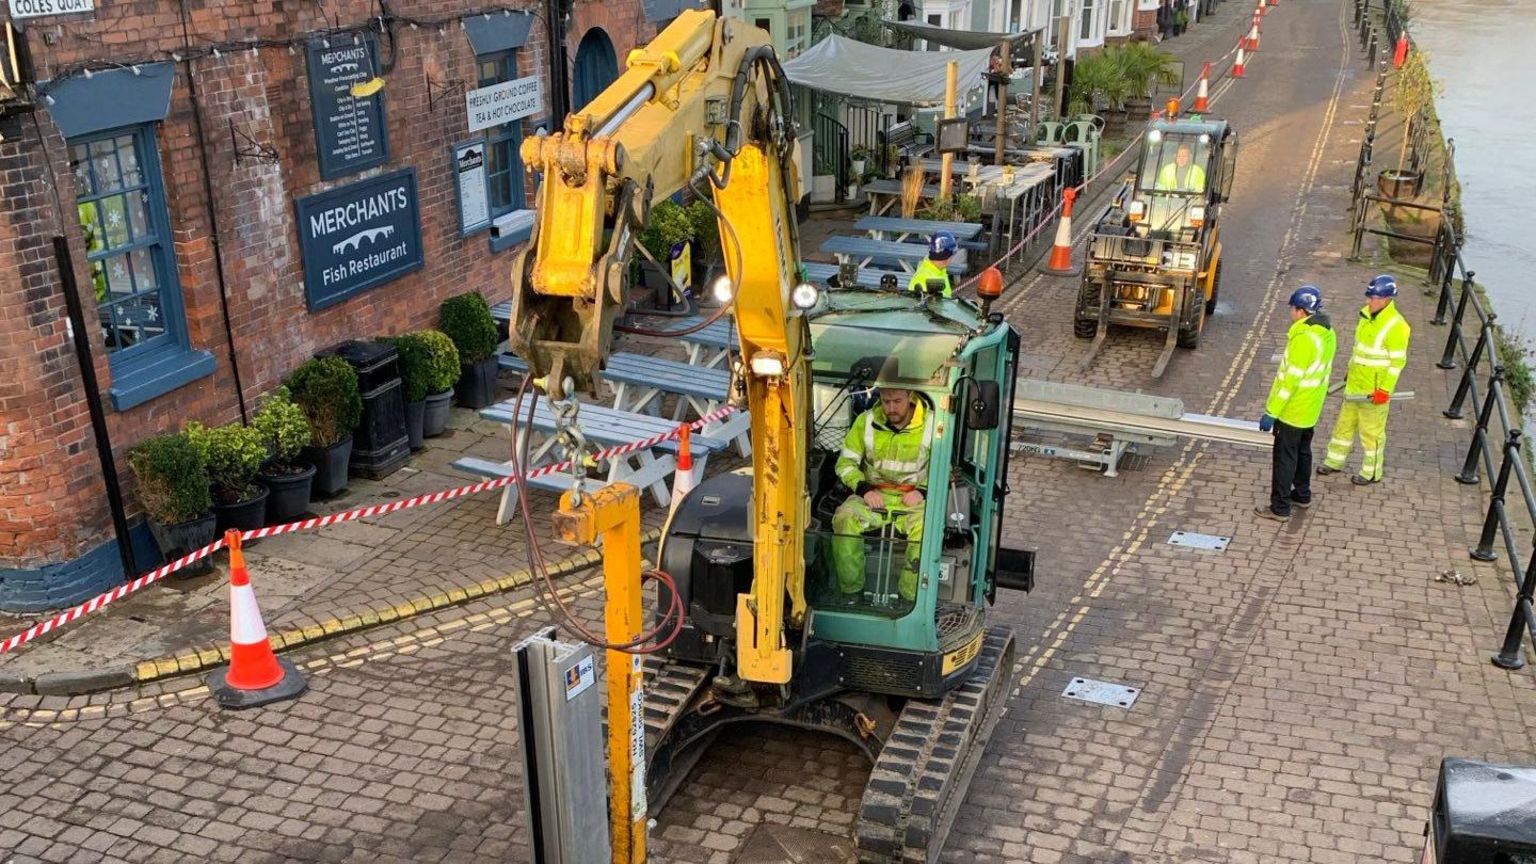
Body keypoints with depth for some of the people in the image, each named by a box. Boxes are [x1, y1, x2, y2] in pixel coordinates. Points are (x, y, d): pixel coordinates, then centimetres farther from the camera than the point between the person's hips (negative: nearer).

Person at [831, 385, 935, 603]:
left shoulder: (931, 424, -1)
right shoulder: (866, 421, 2)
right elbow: (845, 462, 6)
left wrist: (924, 490, -11)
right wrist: (864, 489, -10)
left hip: (913, 498, -1)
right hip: (874, 495, 2)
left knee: (926, 528, -33)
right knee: (845, 519, -28)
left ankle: (910, 598, -20)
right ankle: (851, 591, -16)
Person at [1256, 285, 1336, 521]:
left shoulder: (1304, 338, -26)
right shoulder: (1326, 333, 4)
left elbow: (1290, 378, -26)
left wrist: (1271, 412, -21)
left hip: (1292, 411, -9)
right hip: (1311, 410, 9)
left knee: (1284, 457, 0)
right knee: (1303, 451, 24)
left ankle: (1280, 508, 6)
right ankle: (1302, 495, 38)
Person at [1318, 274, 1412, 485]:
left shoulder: (1395, 326, -21)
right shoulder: (1366, 314, 3)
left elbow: (1397, 362, -18)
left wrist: (1385, 390, -20)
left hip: (1375, 390, -8)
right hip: (1355, 383, 8)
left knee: (1372, 431, 5)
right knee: (1345, 423, 18)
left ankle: (1372, 472, 19)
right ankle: (1335, 461, 31)